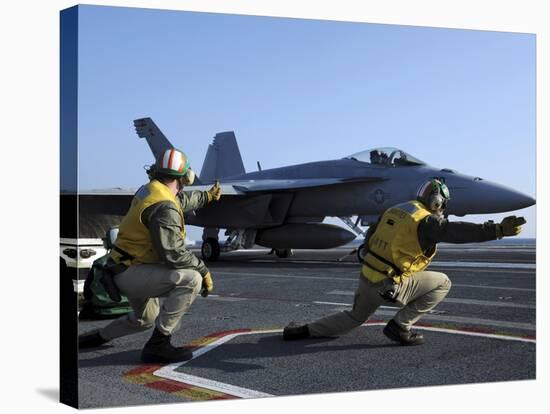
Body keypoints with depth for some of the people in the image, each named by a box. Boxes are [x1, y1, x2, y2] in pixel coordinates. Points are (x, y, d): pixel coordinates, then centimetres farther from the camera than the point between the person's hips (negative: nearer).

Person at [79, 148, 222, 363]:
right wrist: (203, 270, -18)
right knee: (190, 279, -26)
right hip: (132, 273, -10)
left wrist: (207, 196, 45)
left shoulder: (148, 190, 7)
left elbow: (181, 200, 29)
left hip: (128, 267, 10)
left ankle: (96, 337, 45)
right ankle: (157, 344, -22)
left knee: (145, 319, 31)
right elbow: (173, 253, -30)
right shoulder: (164, 208, -24)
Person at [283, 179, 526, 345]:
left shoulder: (395, 210, 13)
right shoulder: (427, 222, -11)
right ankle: (400, 326, 1)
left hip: (365, 278, 8)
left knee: (354, 318, 31)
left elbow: (369, 239, 21)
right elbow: (458, 232, -25)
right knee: (442, 283, 5)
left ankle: (303, 331, 20)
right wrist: (499, 230, -28)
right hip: (389, 287, -8)